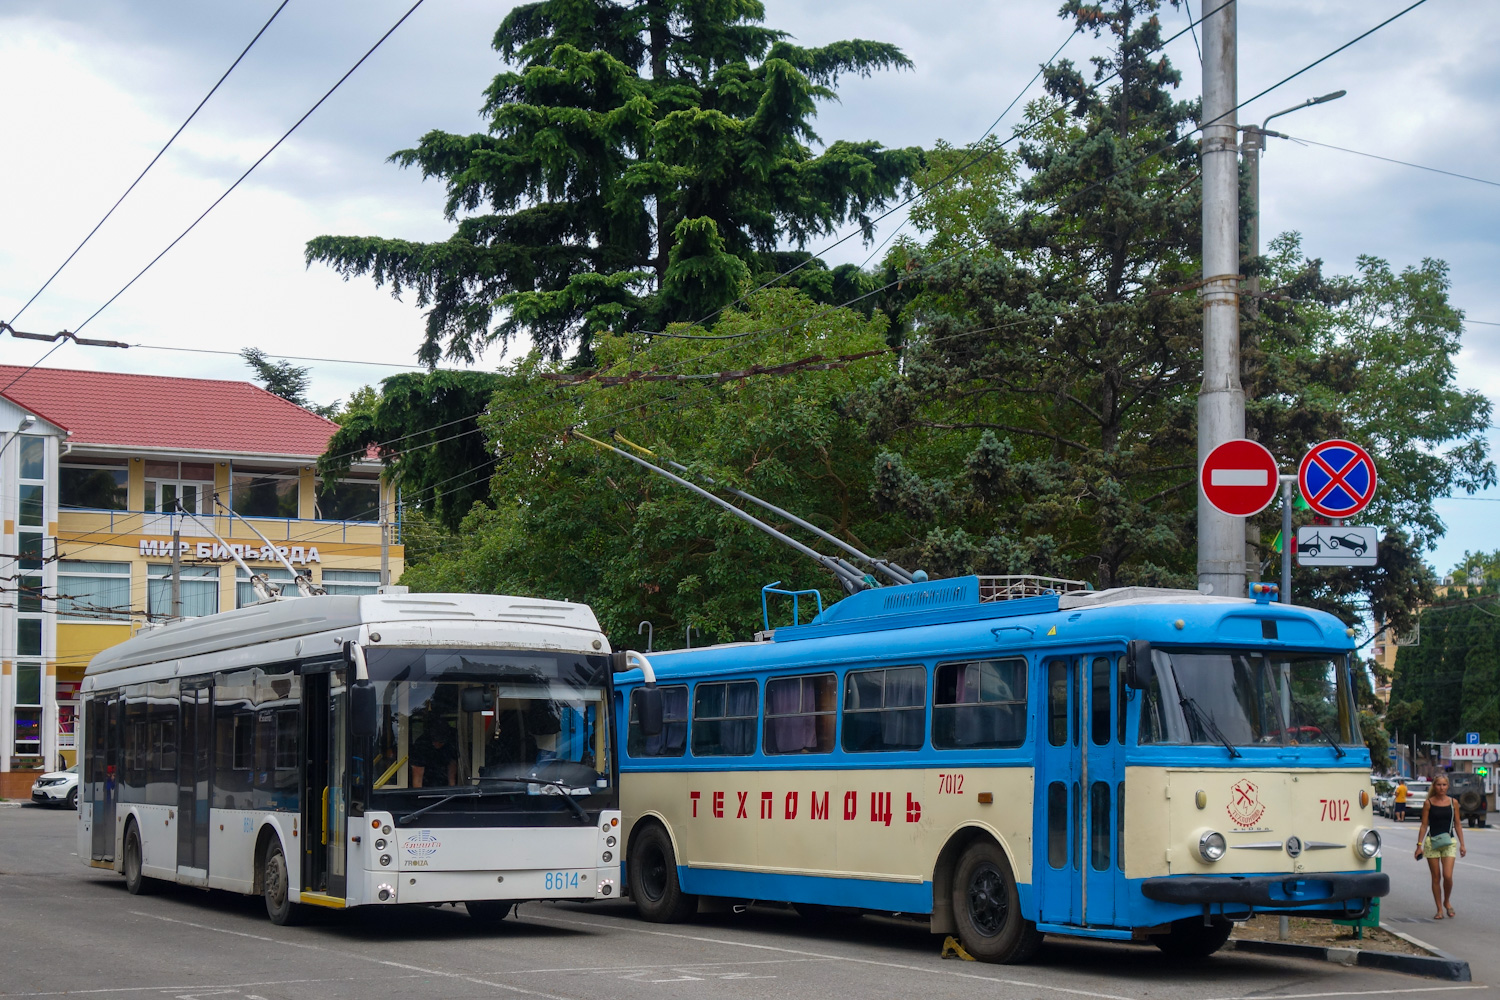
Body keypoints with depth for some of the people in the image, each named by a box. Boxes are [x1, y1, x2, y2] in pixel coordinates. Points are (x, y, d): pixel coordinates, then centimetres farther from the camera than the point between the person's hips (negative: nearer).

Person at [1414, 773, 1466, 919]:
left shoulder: (1453, 803, 4)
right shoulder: (1428, 803, 0)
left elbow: (1457, 825, 10)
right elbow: (1424, 826, 2)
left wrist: (1462, 844, 7)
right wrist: (1419, 845, -2)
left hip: (1449, 842, 1)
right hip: (1432, 842, 0)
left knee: (1448, 876, -11)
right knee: (1436, 877, 2)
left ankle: (1447, 902, 15)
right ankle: (1439, 909, 12)